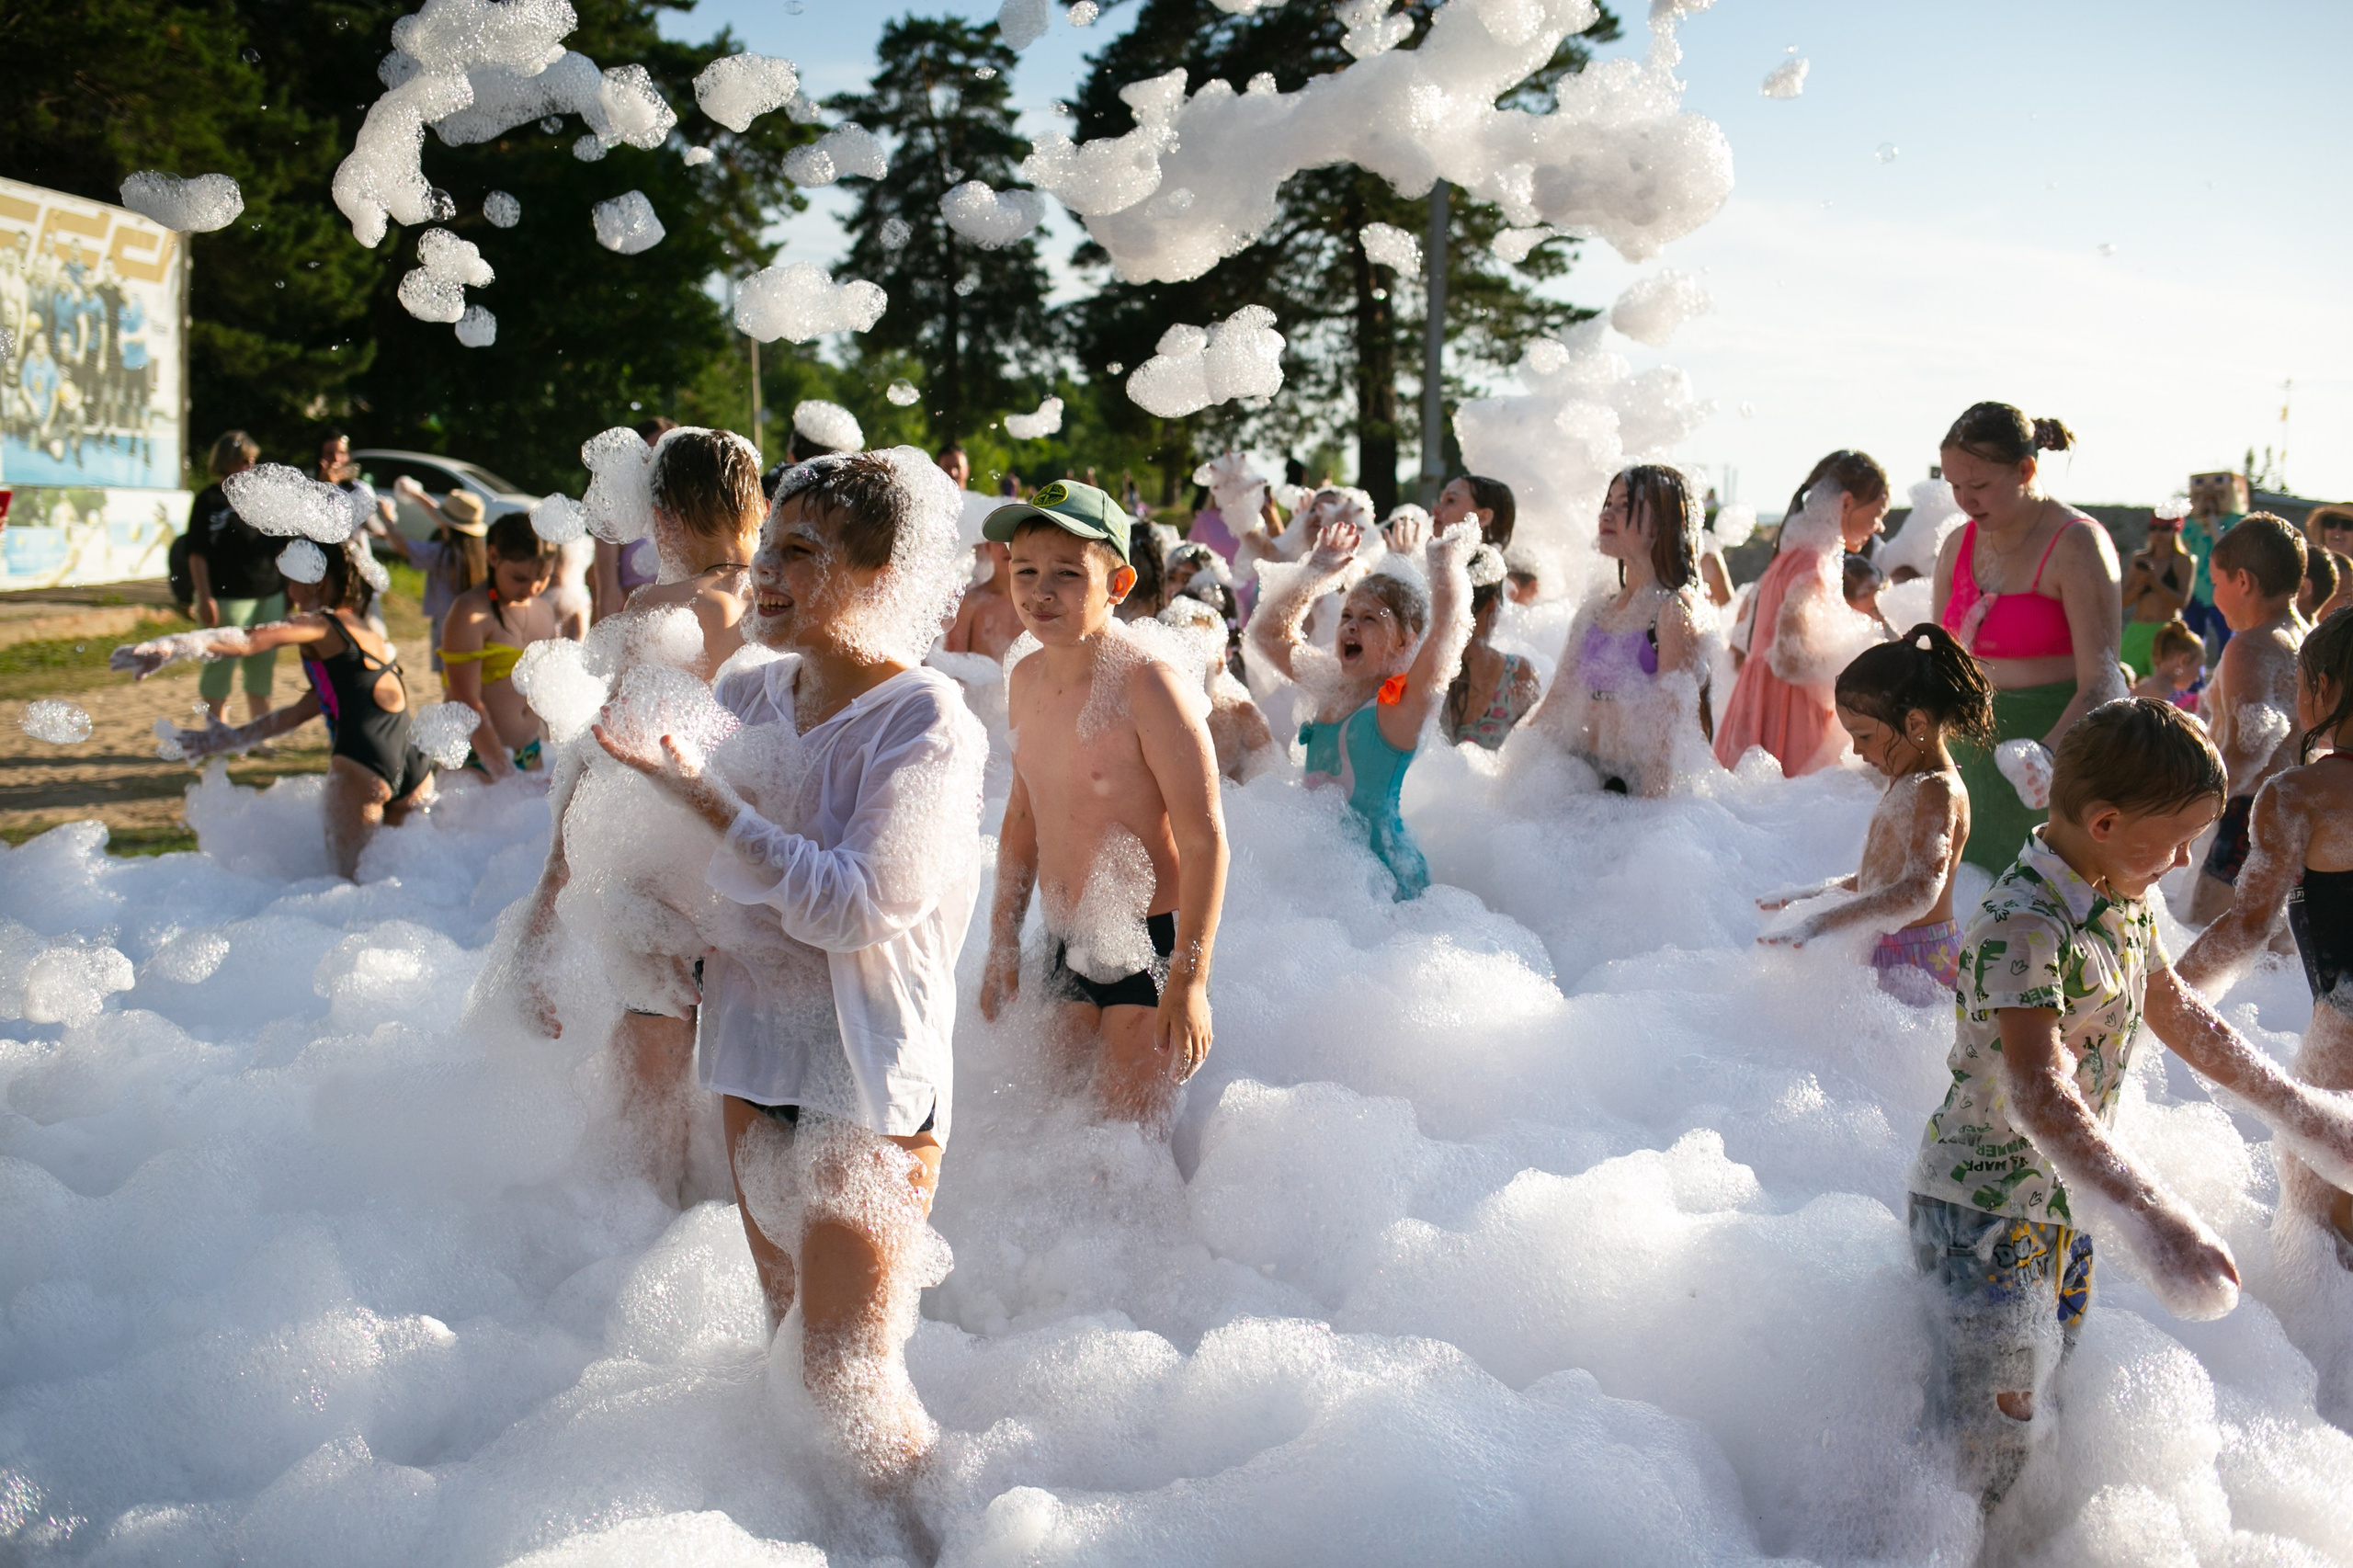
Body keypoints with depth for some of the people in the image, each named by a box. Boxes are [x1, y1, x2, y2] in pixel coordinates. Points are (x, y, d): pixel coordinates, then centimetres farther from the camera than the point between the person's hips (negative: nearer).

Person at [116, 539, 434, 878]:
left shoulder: (321, 625, 2)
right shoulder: (368, 634, 27)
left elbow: (246, 640, -16)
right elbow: (305, 709, 30)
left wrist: (171, 647, -26)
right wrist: (237, 738, 33)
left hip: (361, 767, -8)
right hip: (416, 773, 8)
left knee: (346, 881, 1)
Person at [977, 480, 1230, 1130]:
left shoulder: (1148, 688, -19)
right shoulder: (1025, 681, 4)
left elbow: (1204, 839, -19)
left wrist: (1188, 983, -20)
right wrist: (1002, 948, 17)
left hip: (1149, 945, -7)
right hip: (1068, 951, 7)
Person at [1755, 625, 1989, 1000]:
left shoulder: (1937, 792, -17)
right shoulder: (1909, 782, 16)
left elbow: (1919, 893, -31)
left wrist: (1821, 923, -36)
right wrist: (1810, 896, 24)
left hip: (1917, 968, -10)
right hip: (1887, 952, 10)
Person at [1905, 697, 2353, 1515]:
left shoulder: (2124, 903, 1)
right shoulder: (2023, 927, -30)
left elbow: (2181, 1015, 17)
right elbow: (2039, 1095, -41)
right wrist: (2151, 1219, -50)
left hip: (2066, 1199, 9)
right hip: (1985, 1214, -9)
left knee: (2046, 1397, 23)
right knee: (1990, 1440, 1)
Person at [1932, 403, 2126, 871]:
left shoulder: (2076, 545, -12)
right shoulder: (1958, 548, 9)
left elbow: (2101, 682, -19)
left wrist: (2044, 755, -33)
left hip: (2065, 737, -6)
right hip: (1976, 741, 6)